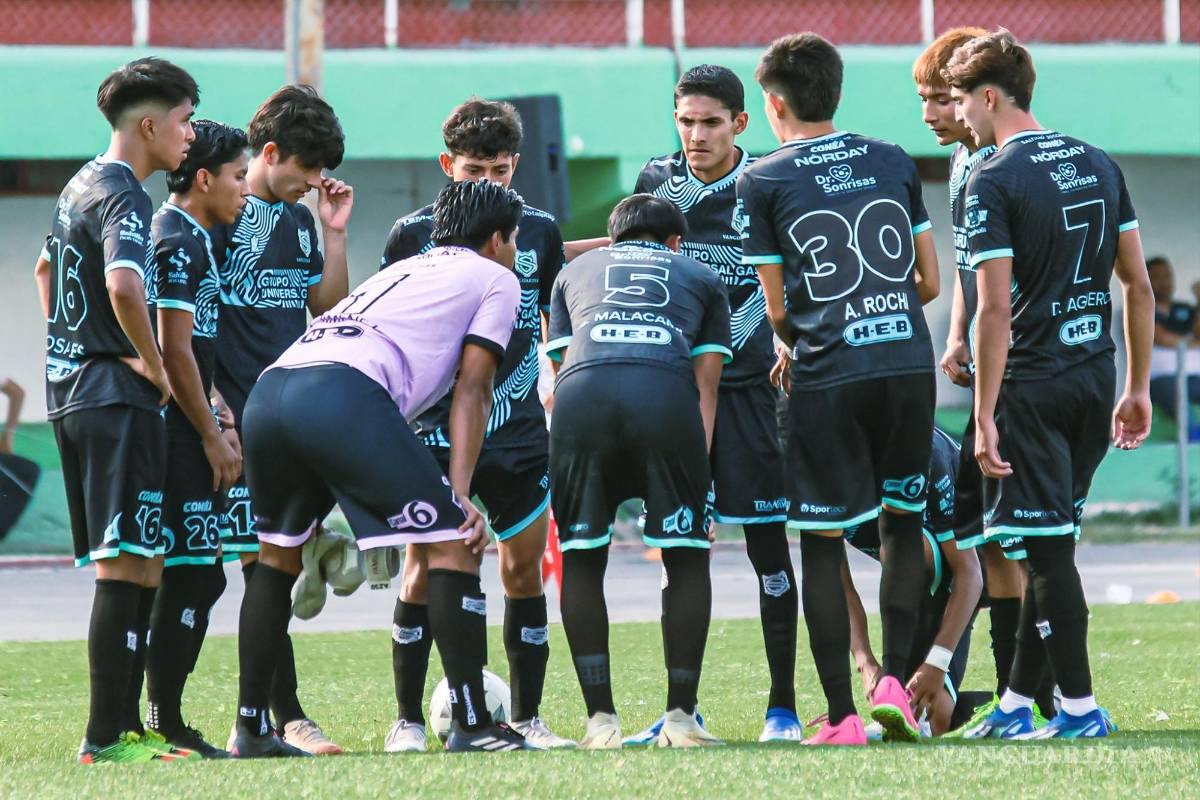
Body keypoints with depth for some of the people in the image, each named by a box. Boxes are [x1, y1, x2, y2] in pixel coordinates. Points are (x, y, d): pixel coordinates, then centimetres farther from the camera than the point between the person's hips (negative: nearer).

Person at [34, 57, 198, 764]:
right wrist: (158, 368, -18)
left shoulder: (81, 187, 17)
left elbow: (47, 270, 32)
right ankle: (107, 735, -13)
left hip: (72, 389, 10)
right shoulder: (124, 195, -13)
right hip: (118, 398, -10)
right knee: (127, 564, -10)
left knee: (131, 562, 14)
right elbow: (124, 287, -30)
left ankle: (122, 724, 16)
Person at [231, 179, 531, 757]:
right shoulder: (496, 279, 20)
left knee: (277, 556, 23)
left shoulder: (403, 270, 39)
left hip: (267, 392, 7)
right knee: (452, 544, 0)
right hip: (343, 394, -7)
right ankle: (471, 726, -4)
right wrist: (459, 494, 2)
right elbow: (471, 390, 8)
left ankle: (250, 730, 24)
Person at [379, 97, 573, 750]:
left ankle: (526, 718, 13)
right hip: (433, 432, -2)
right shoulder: (414, 233, 0)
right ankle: (408, 720, 2)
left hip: (520, 433, 2)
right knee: (424, 569, -7)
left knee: (524, 570, 3)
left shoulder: (539, 231, 6)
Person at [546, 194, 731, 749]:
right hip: (666, 395, -1)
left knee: (581, 558, 13)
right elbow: (706, 382, 23)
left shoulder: (576, 270, 37)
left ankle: (600, 720, 8)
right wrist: (696, 467, 20)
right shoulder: (699, 277, 34)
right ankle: (681, 717, 11)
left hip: (581, 392, 1)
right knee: (687, 557, 13)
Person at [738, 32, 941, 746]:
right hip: (909, 365, 3)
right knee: (903, 522, 17)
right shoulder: (895, 163, 10)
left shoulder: (762, 183, 1)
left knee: (823, 542, 5)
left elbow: (777, 308, 3)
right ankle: (895, 681, 4)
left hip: (827, 381, -3)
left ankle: (842, 715, 3)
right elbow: (930, 280, 12)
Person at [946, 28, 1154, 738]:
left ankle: (1081, 707, 0)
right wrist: (1139, 388, 17)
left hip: (1033, 386, -7)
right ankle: (1016, 705, 18)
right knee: (1052, 545, 13)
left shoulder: (994, 182, -12)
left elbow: (996, 310, -16)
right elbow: (1140, 285, 11)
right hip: (1096, 377, 7)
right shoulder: (1100, 165, 9)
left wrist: (985, 418, -13)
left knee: (1048, 549, -1)